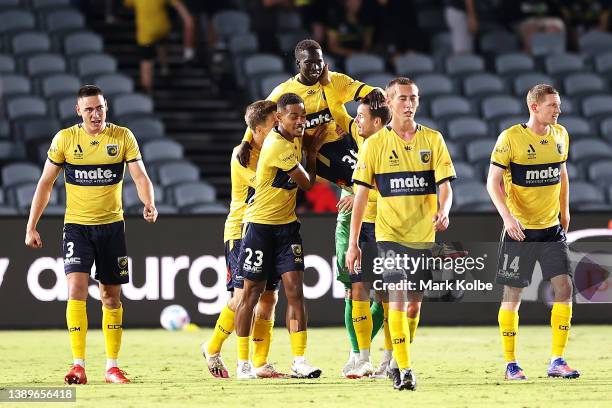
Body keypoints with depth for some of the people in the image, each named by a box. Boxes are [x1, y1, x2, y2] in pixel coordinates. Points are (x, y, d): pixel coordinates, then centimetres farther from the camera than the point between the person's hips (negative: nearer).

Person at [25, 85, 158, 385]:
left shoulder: (123, 137, -2)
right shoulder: (65, 139, -3)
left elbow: (140, 176, -8)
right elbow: (45, 183, 3)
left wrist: (149, 203, -29)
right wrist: (31, 226, 0)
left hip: (112, 225, 1)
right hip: (77, 225, -1)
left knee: (111, 296, 7)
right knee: (76, 289, -17)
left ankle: (112, 366, 15)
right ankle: (78, 365, -15)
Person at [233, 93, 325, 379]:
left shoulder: (294, 139, 4)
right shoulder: (279, 146, -22)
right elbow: (307, 183, -12)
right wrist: (312, 153, 4)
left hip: (287, 225, 7)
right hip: (260, 224, -7)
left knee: (295, 289, -5)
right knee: (252, 292, 2)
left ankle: (299, 362, -8)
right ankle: (243, 363, 11)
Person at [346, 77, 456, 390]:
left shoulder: (432, 139, 3)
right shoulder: (375, 144, -1)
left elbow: (444, 185, 1)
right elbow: (361, 193, 0)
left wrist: (443, 211, -22)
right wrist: (353, 243, -2)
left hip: (424, 234, 3)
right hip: (389, 234, -2)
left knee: (414, 301, 9)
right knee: (397, 299, -15)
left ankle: (400, 361, 27)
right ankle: (404, 370, -16)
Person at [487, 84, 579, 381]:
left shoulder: (560, 135, 5)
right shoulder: (511, 138, -12)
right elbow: (493, 181, -11)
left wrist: (564, 210, 19)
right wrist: (507, 216, -23)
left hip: (552, 228, 5)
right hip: (519, 230, -5)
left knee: (564, 287, -5)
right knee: (513, 294, 0)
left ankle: (557, 361, 3)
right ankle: (510, 364, 11)